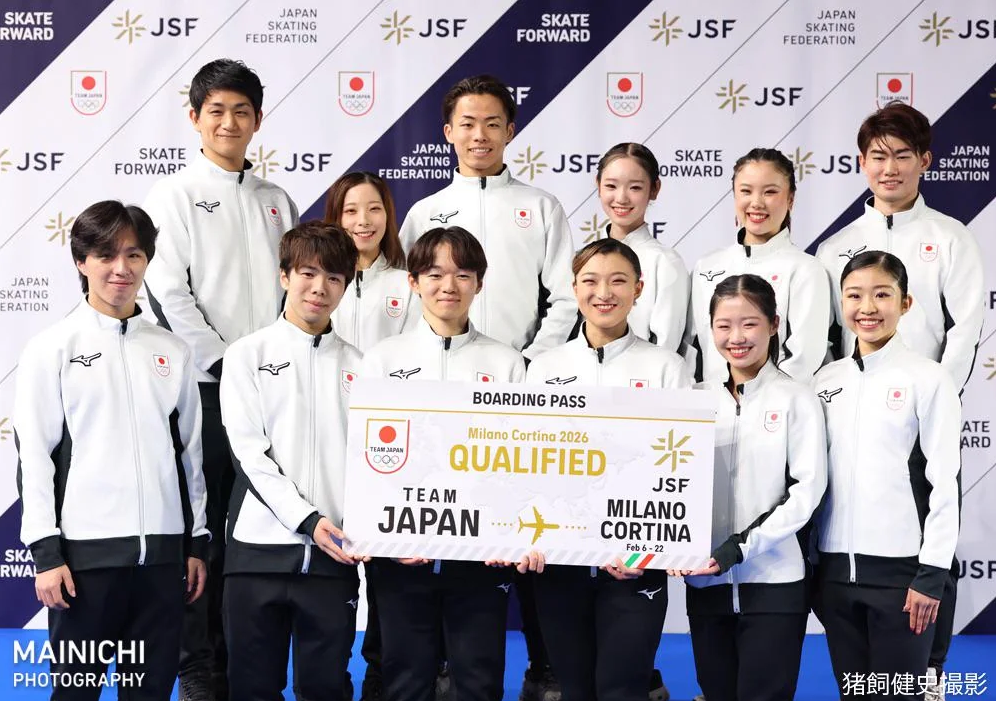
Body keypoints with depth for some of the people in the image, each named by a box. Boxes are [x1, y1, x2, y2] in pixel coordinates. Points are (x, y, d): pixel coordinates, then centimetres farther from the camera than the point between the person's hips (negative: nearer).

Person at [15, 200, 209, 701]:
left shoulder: (171, 351, 10)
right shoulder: (53, 349, -1)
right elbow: (33, 454, -4)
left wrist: (196, 541, 12)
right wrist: (45, 551, -9)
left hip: (161, 550, 4)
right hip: (86, 549, -3)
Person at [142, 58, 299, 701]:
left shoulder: (276, 200, 14)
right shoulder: (176, 195, 1)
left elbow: (295, 288, 12)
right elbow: (168, 292, -7)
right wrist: (225, 364, -10)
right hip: (205, 384, -4)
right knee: (203, 525, -1)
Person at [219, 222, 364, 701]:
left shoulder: (356, 366, 10)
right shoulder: (248, 355, 3)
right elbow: (248, 451, -5)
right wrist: (306, 519, -14)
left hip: (334, 553, 2)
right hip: (261, 547, -1)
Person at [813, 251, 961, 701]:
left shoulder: (927, 379, -5)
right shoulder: (826, 381, 9)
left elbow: (944, 482, -7)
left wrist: (932, 573, -10)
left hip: (900, 568, -4)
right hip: (836, 566, 5)